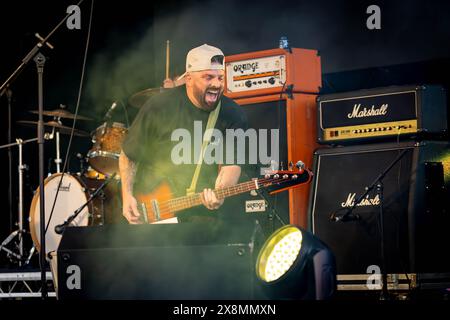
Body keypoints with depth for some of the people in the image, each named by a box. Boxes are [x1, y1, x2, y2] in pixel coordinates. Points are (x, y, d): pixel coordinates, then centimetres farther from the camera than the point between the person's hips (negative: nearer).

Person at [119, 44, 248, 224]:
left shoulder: (233, 116, -2)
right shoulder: (159, 107, -6)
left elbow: (231, 164, -8)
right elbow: (129, 154, 3)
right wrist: (127, 196, -6)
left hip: (201, 212, 2)